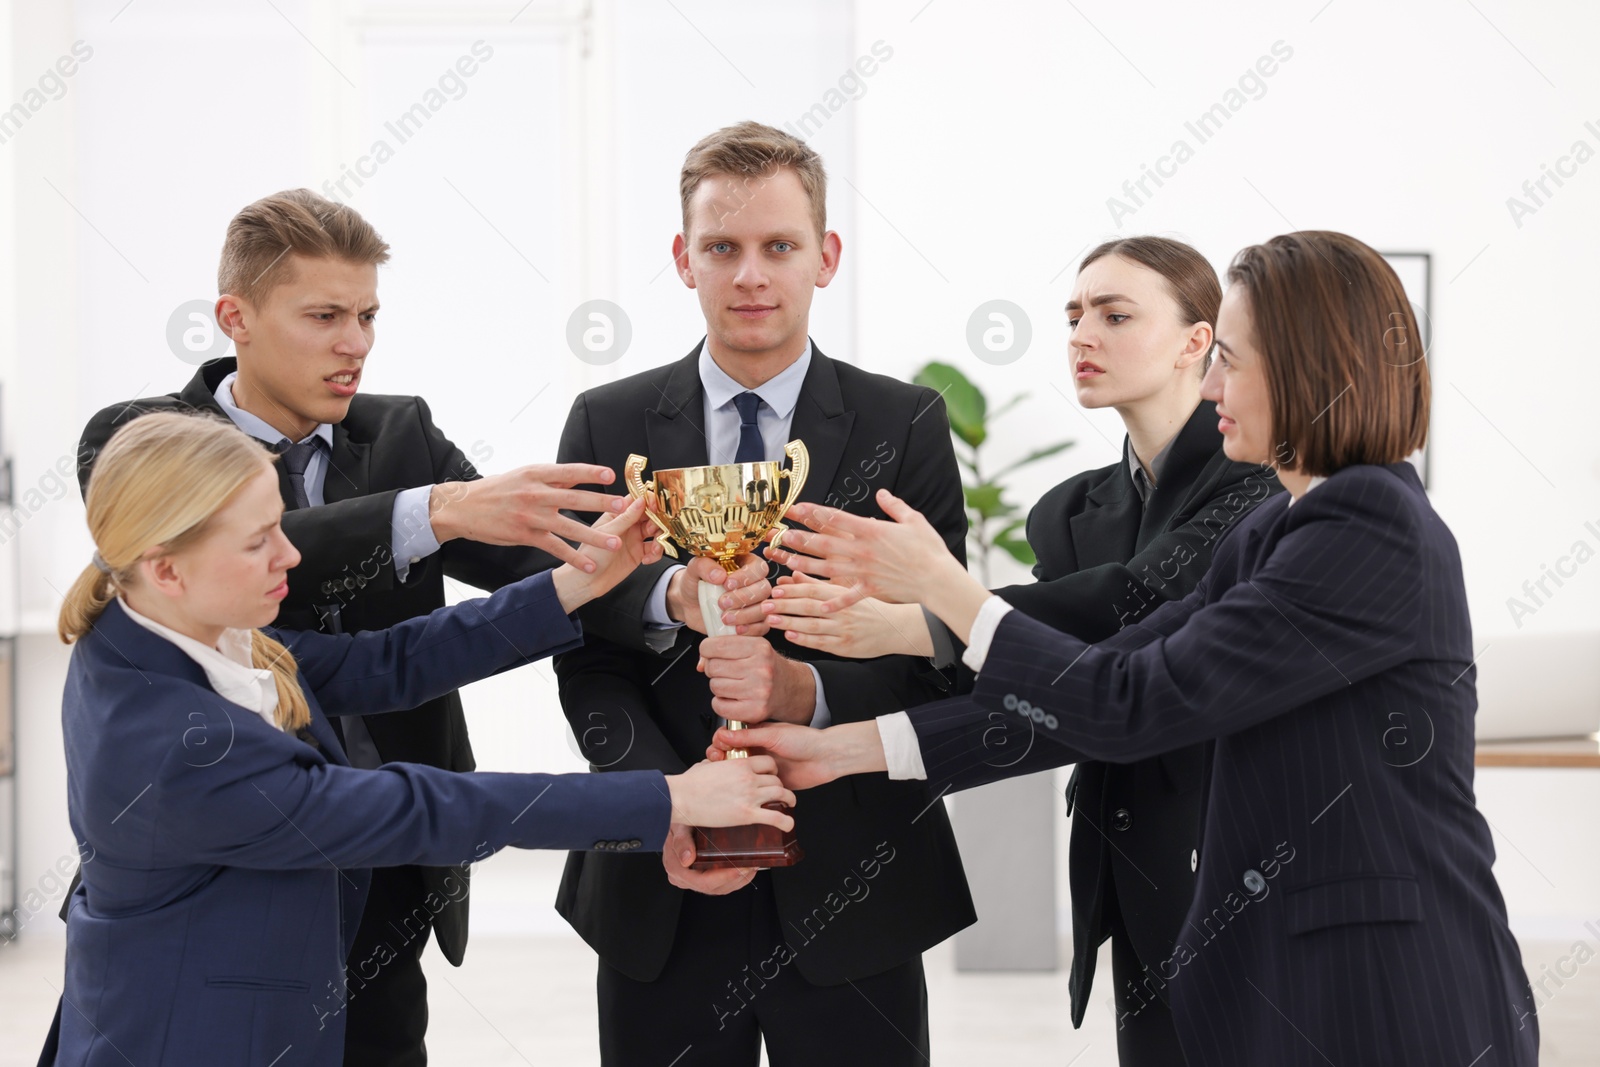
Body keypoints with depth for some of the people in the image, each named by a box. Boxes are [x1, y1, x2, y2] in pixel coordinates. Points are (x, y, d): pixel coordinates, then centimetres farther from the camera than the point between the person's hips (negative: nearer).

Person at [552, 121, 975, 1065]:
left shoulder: (908, 425, 1)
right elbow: (587, 658, 0)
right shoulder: (608, 427, 4)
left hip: (848, 891, -1)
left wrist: (804, 691, -23)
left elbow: (936, 656, -4)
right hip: (661, 897, 1)